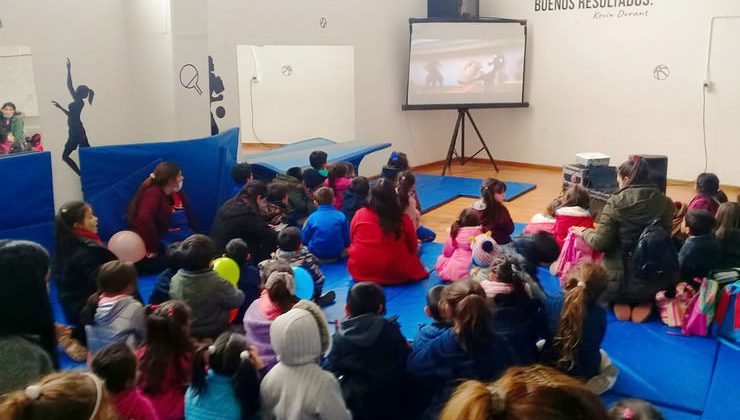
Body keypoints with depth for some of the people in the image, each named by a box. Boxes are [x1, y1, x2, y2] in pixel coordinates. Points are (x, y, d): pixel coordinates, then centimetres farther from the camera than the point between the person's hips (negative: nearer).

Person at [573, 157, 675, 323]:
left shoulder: (616, 202, -11)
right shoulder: (665, 203, -4)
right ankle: (645, 302, 6)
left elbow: (601, 243, -13)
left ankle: (620, 302, 4)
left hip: (621, 280, -1)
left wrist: (584, 232, 8)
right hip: (655, 281, 1)